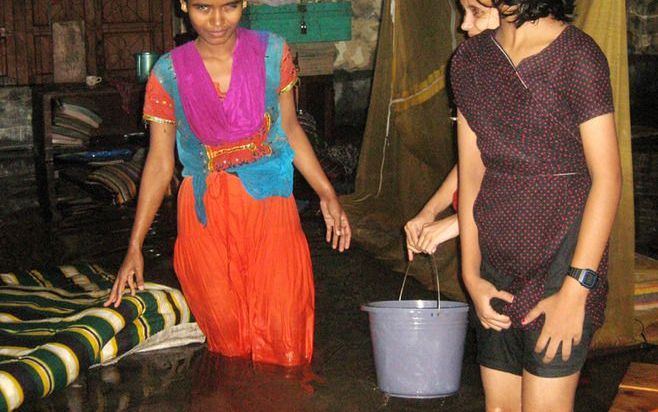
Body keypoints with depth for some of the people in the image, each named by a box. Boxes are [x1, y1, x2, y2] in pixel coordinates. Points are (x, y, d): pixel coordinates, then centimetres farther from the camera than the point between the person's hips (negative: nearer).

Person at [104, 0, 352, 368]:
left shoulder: (272, 53, -1)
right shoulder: (169, 74, -4)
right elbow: (160, 163, 0)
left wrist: (327, 195, 6)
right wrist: (135, 247, -2)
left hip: (269, 202, 0)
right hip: (206, 211, 0)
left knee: (283, 335, -4)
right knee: (227, 341, 3)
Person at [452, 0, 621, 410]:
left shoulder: (577, 56, -11)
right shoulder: (470, 59, 7)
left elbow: (607, 179, -12)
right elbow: (471, 172, 8)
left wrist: (575, 290, -16)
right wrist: (472, 275, 5)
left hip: (563, 255, -6)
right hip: (498, 259, 6)